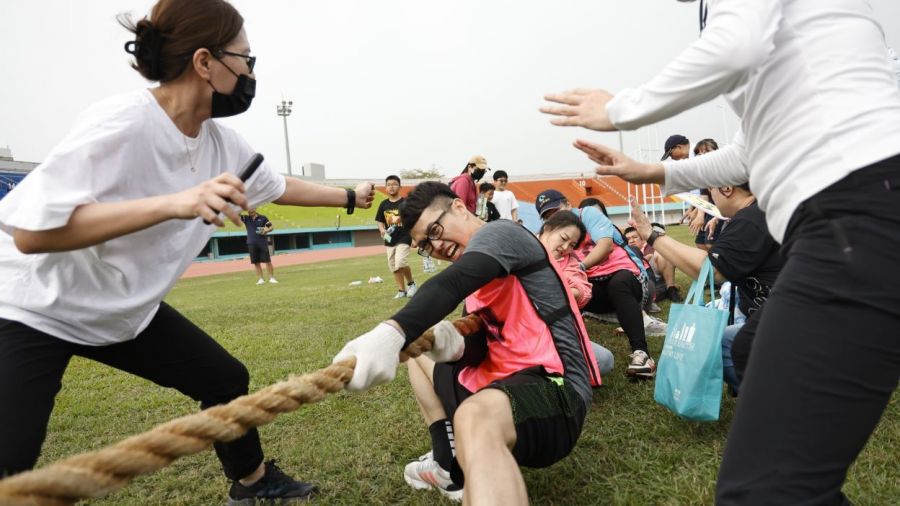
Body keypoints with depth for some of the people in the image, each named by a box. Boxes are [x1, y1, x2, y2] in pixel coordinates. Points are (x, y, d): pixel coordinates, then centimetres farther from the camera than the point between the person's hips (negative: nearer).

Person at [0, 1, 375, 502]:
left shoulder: (222, 143, -7)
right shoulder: (124, 122, -29)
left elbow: (280, 187, 11)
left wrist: (351, 196, 16)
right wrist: (173, 203, -42)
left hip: (126, 310, 7)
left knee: (227, 380, 10)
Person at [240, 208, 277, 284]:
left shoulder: (263, 218, 4)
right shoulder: (246, 218, 8)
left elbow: (271, 227, 7)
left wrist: (266, 230, -13)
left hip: (263, 243, -2)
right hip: (251, 243, 2)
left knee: (267, 261, -1)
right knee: (256, 262, 4)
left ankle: (272, 278, 7)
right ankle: (261, 279, 11)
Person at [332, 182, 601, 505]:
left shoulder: (499, 232, -8)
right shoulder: (481, 282, 18)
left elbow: (451, 285, -30)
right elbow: (480, 347, 11)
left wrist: (391, 332, -46)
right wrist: (455, 345, -13)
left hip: (553, 388, -10)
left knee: (475, 418, -43)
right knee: (420, 355, 25)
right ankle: (451, 466, 18)